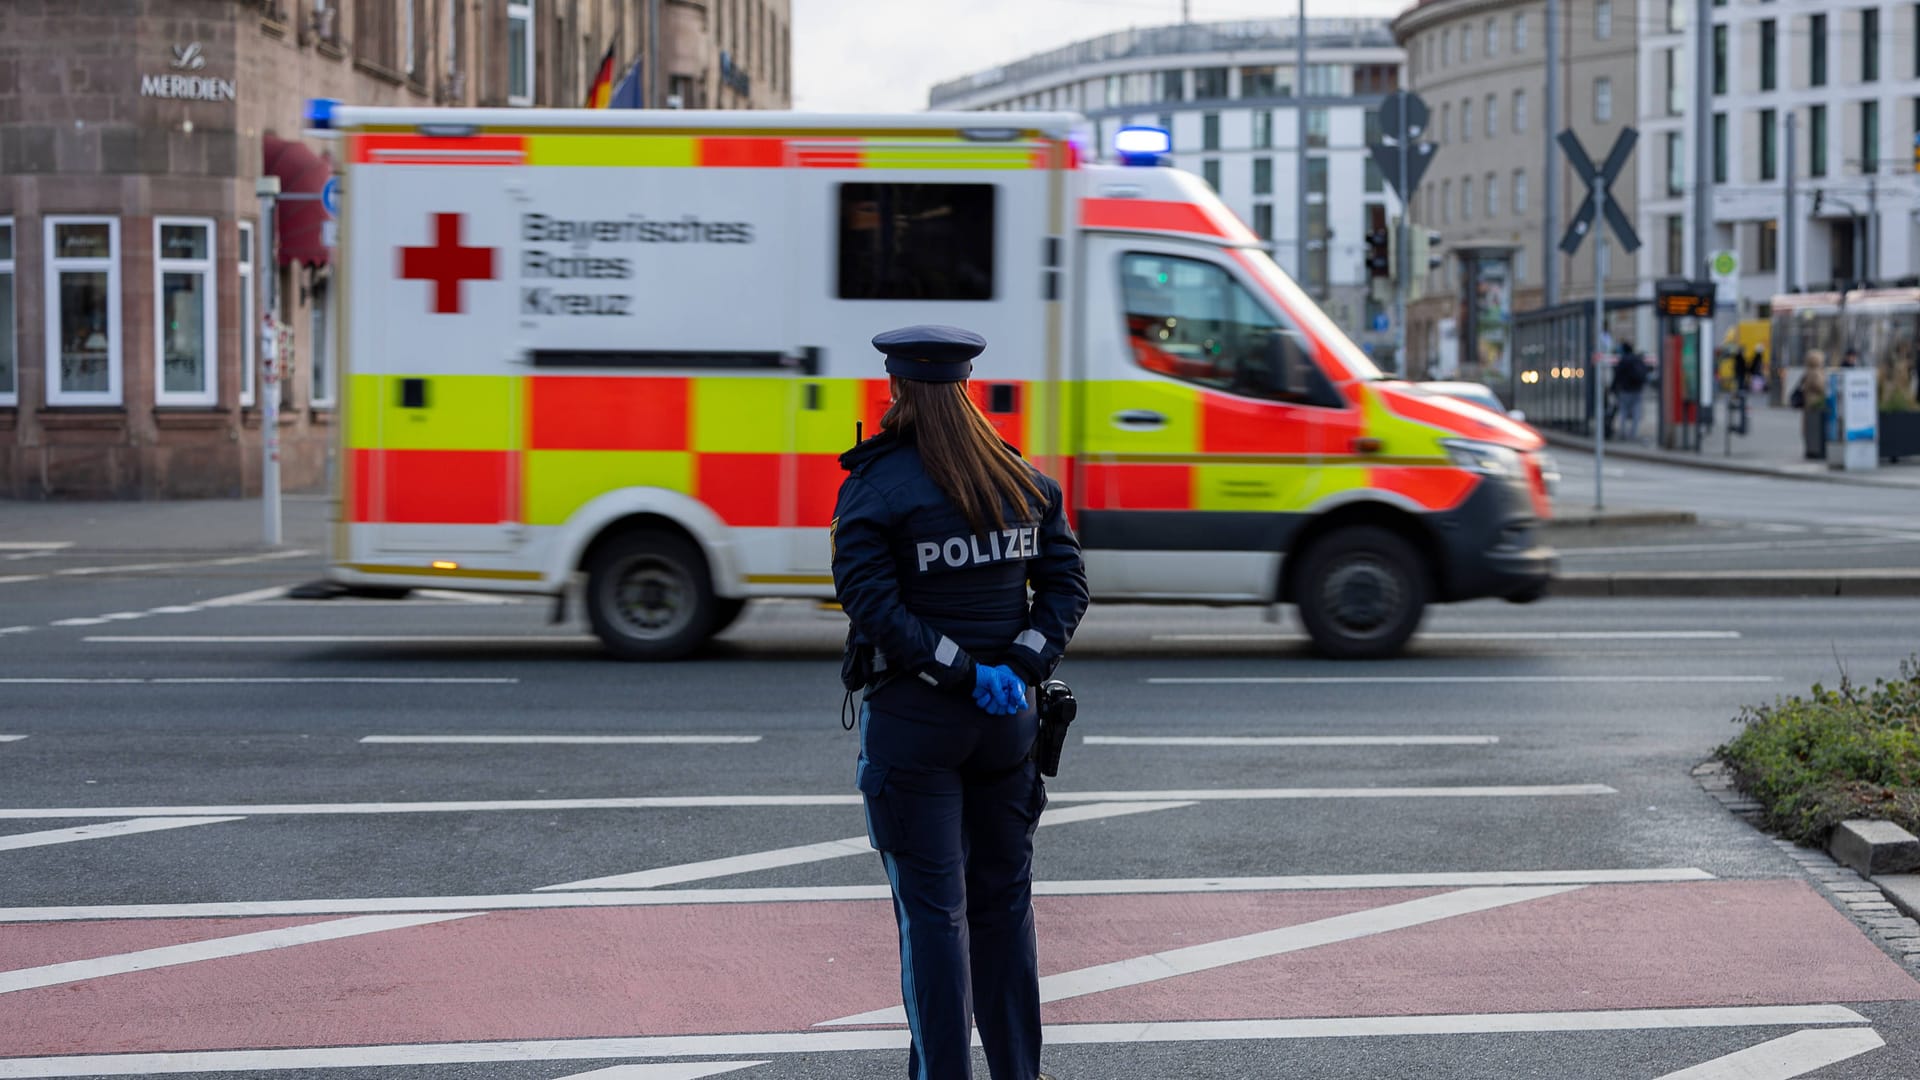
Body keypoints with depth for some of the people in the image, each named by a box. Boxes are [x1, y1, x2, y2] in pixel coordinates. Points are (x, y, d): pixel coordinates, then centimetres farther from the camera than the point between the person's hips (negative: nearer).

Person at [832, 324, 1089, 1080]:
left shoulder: (874, 487, -11)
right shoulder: (1024, 480, 4)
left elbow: (872, 601, -19)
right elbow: (1067, 585, 1)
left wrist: (965, 673, -16)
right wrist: (1022, 667, -8)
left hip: (912, 717, -4)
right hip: (1008, 714, 5)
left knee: (932, 909, 1)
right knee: (1004, 897, 15)